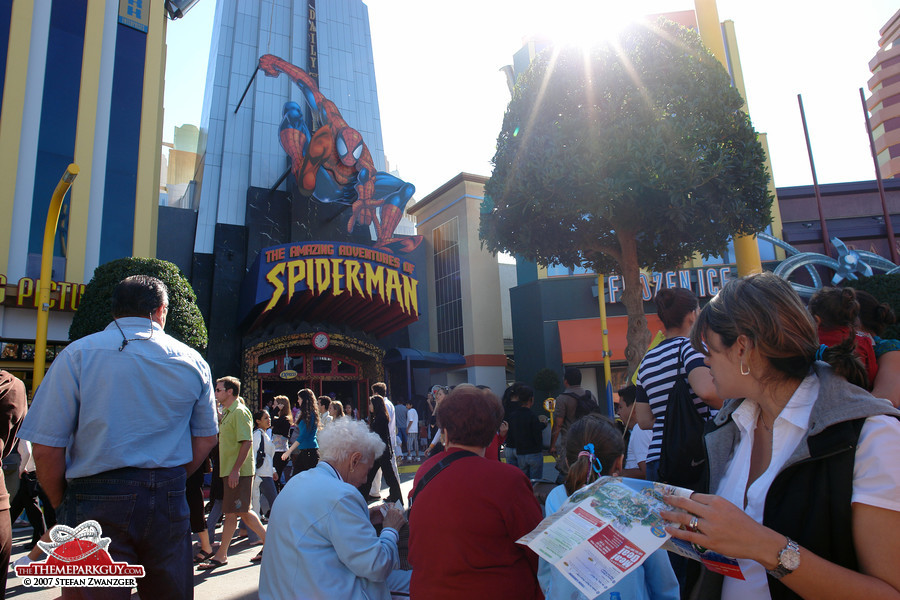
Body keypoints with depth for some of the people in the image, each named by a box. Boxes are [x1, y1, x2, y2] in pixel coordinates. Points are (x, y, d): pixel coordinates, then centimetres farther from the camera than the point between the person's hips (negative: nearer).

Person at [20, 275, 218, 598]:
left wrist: (63, 505, 7)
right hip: (169, 503, 3)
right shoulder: (193, 362, 4)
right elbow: (206, 438, 9)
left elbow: (45, 448, -7)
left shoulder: (77, 354, -5)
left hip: (96, 505, -2)